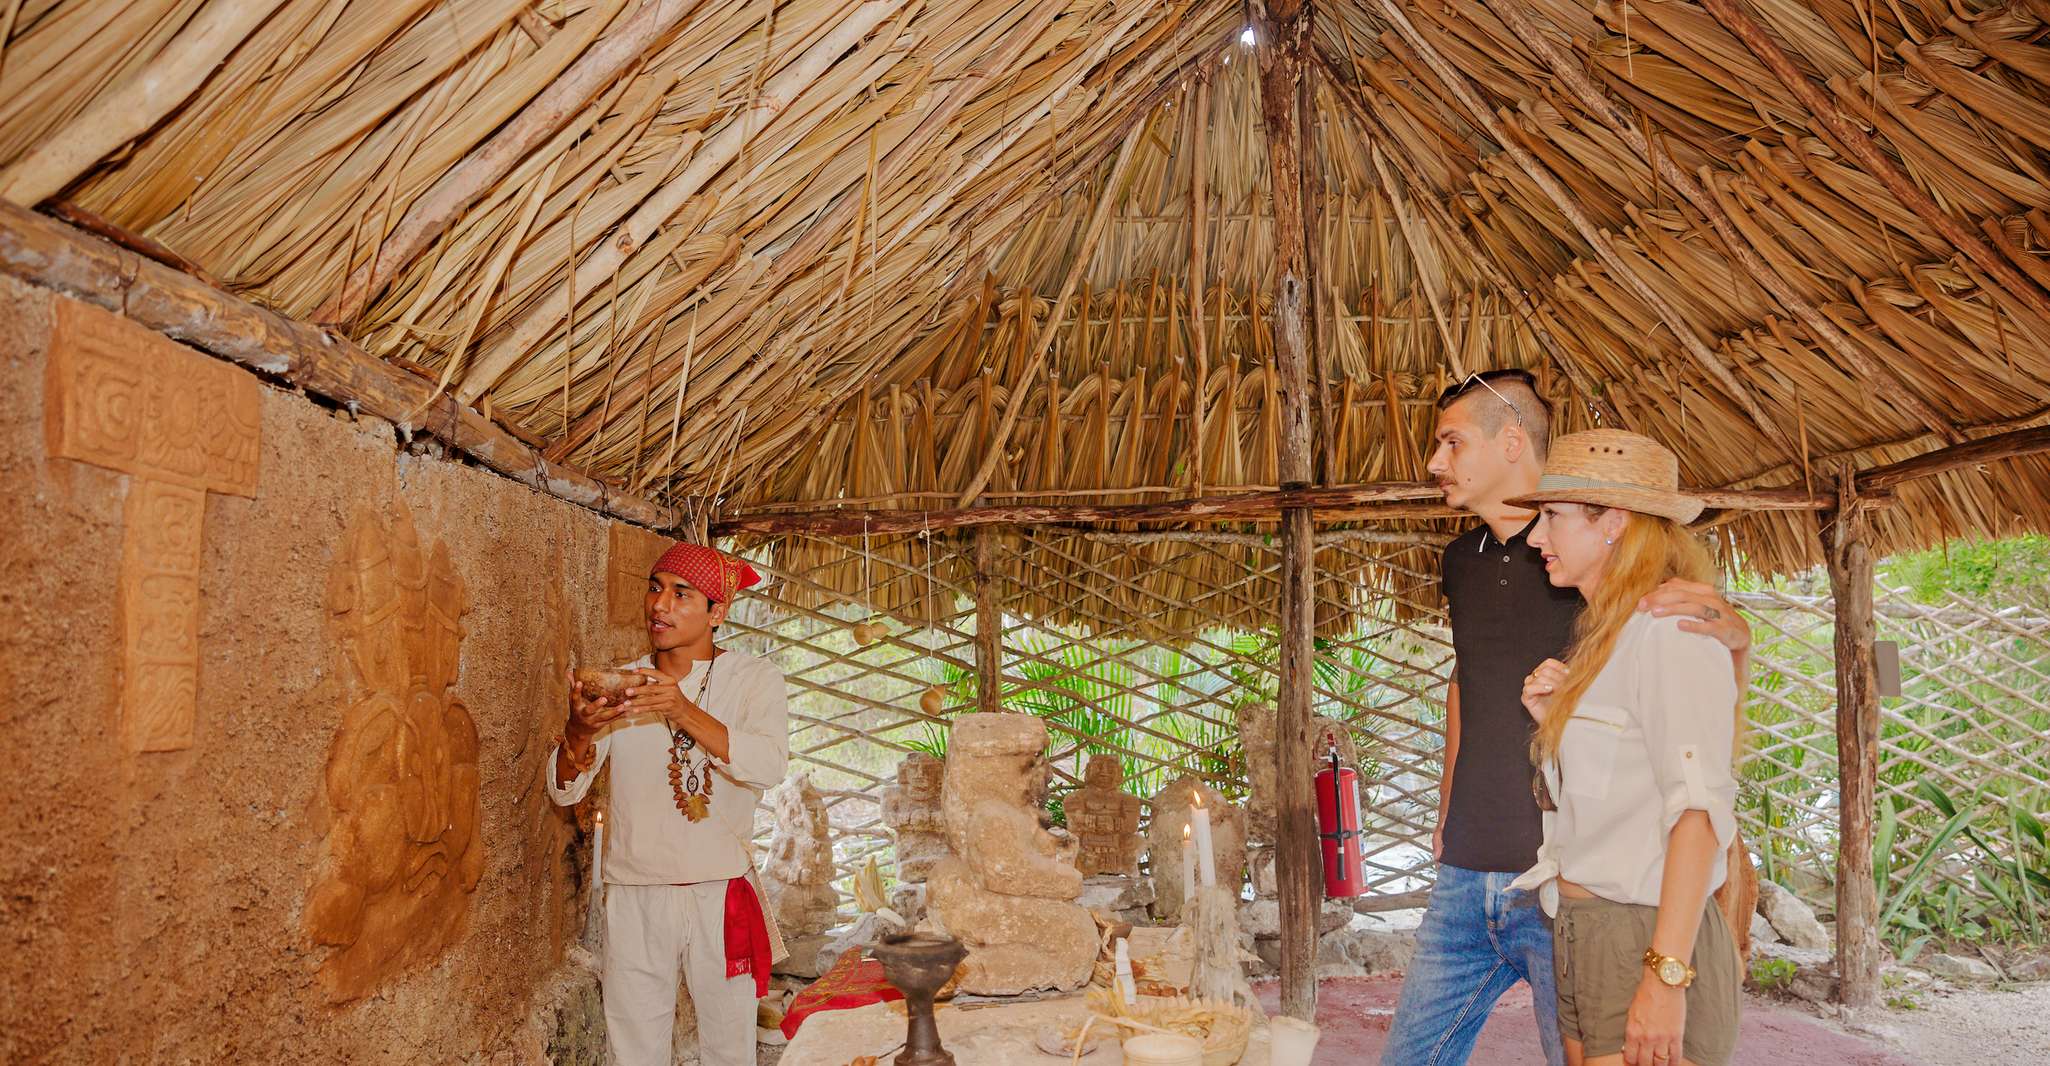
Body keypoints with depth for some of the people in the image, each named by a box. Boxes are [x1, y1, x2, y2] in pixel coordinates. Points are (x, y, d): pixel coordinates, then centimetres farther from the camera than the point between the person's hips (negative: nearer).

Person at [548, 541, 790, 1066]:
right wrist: (579, 731, -20)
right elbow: (564, 790, 1)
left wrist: (685, 713, -32)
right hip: (633, 898, 2)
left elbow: (768, 766, -20)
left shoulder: (754, 678, -2)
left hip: (721, 892, -2)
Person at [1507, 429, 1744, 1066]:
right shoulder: (1601, 637, 15)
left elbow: (1700, 805, -21)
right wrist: (1552, 721, 1)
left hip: (1647, 940, -9)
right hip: (1580, 938, 9)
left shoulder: (1667, 631, -13)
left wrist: (1666, 975, -25)